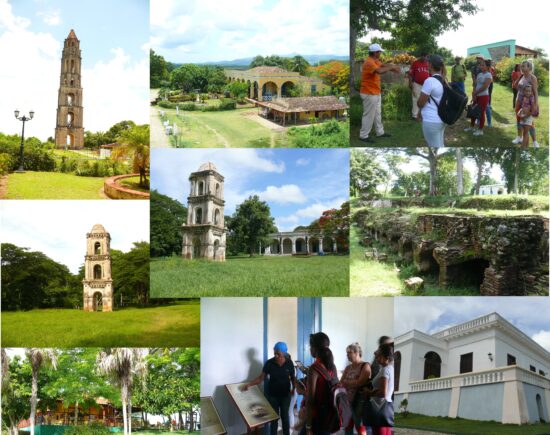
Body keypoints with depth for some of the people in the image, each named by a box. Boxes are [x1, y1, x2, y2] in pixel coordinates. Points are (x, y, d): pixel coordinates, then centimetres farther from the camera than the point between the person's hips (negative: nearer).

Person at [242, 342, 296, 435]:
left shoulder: (289, 363, -10)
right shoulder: (269, 363, -12)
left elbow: (293, 378, 1)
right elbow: (261, 377, -8)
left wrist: (293, 389, -11)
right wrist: (249, 384, -18)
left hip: (285, 395, 0)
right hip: (272, 395, 0)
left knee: (285, 416, 10)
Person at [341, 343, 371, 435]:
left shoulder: (365, 366, -5)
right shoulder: (348, 368, 14)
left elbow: (360, 382, -16)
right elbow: (341, 382, 6)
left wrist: (346, 382, -5)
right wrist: (353, 383, -14)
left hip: (360, 400, -6)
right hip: (348, 400, 6)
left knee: (360, 427, -4)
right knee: (348, 427, 8)